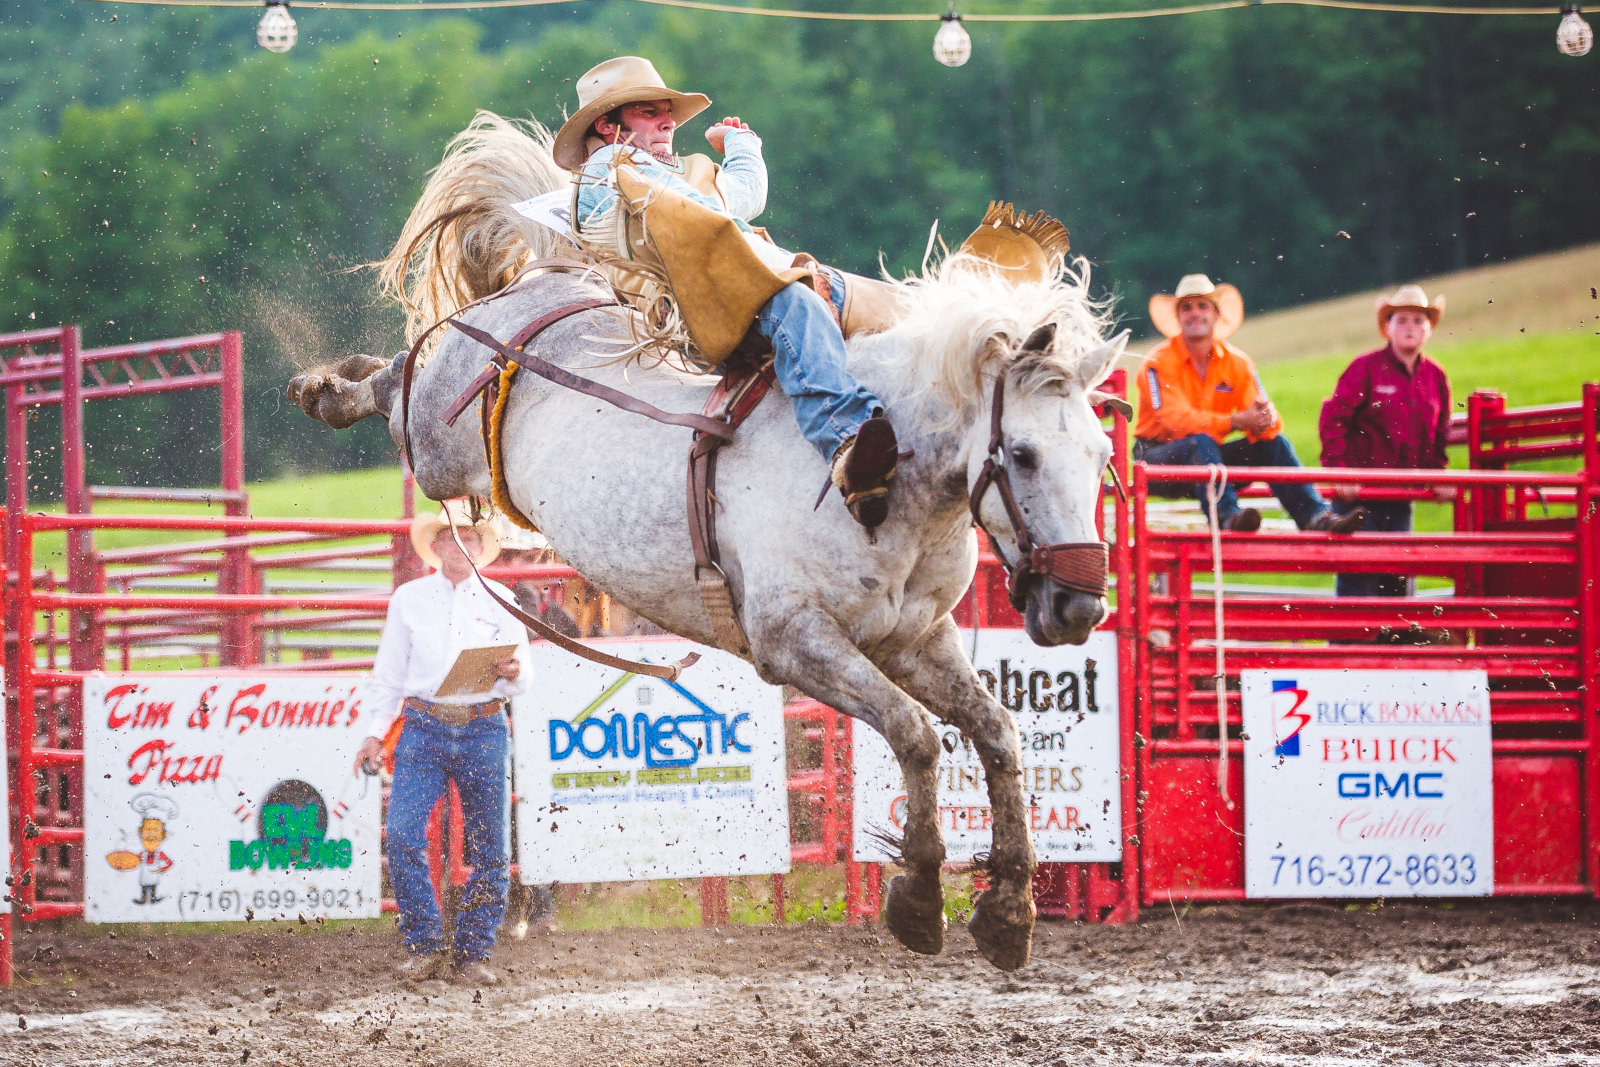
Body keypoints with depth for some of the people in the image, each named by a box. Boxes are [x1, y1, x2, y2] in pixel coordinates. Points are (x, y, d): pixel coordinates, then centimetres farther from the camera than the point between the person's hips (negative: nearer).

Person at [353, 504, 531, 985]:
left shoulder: (499, 601, 9)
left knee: (490, 849, 0)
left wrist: (512, 672, -15)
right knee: (402, 835, -14)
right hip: (424, 729, 0)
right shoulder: (408, 599, 10)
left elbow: (522, 678, 8)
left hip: (484, 731, 1)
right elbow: (388, 673, 11)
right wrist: (374, 734, 3)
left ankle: (474, 952, 10)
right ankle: (423, 947, -4)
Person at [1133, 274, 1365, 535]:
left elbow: (1267, 419, -1)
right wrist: (1236, 421, -31)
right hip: (1158, 453, -5)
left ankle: (1316, 516, -28)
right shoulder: (1160, 363, -9)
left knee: (1275, 442, -13)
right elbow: (1176, 420, -22)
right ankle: (1227, 515, -53)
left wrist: (1265, 419, -28)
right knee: (1200, 441, -36)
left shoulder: (1236, 363, 6)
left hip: (1209, 455, 5)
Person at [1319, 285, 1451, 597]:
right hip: (1358, 490, -5)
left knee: (1399, 578, 8)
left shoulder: (1435, 378, 10)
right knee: (1358, 575, -7)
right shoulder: (1365, 369, -6)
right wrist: (1338, 471, -18)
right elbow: (1332, 420, -10)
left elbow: (1439, 435, 21)